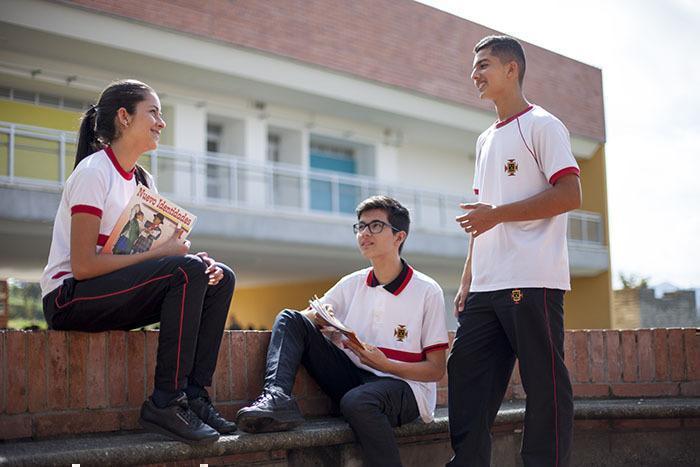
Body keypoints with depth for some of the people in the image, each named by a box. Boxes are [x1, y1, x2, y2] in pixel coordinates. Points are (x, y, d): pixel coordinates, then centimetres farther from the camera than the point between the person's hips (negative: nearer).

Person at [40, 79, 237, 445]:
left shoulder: (141, 181, 14)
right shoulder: (93, 172, -13)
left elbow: (160, 253, 9)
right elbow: (83, 264, -21)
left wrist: (200, 263, -12)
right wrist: (161, 253, -20)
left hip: (116, 292, 9)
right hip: (69, 298, -9)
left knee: (220, 278, -4)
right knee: (187, 271, -28)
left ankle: (193, 394, -8)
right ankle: (166, 404, -24)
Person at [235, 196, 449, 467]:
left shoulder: (427, 292, -6)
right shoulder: (352, 284, 9)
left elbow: (436, 369, -6)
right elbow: (309, 319, 6)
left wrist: (385, 365, -20)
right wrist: (321, 319, -18)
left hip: (404, 385, -5)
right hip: (352, 379, 6)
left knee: (357, 401, -41)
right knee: (289, 319, -7)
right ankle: (277, 399, -28)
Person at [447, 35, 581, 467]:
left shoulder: (542, 125, -1)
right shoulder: (486, 140, 23)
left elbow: (570, 195, -12)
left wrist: (497, 214, -15)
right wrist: (467, 280, 16)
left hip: (532, 283, -8)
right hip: (487, 286, 8)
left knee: (544, 385, -4)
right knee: (467, 376, 6)